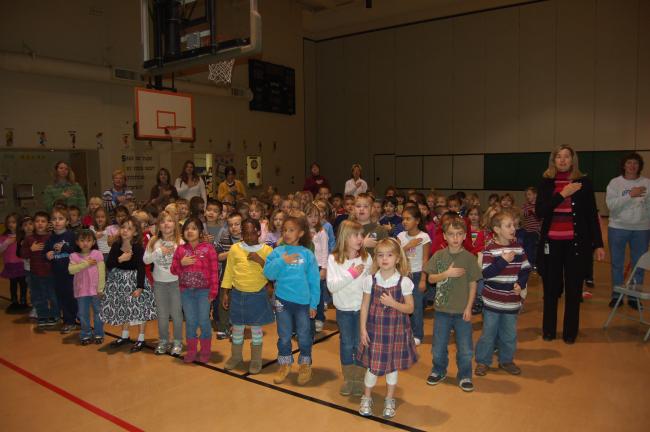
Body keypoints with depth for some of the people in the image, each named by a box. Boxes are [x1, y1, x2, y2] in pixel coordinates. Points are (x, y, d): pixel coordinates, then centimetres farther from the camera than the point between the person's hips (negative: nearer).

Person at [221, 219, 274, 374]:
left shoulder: (266, 250, -5)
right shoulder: (235, 248, -1)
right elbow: (229, 272, 5)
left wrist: (260, 260, -20)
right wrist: (226, 293, 5)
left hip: (258, 295, -1)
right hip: (237, 294, 2)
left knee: (256, 328, 9)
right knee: (237, 327, 14)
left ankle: (256, 360, 24)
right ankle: (236, 356, 33)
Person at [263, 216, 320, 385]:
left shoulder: (307, 254, -4)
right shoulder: (277, 252, -1)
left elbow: (314, 281, -3)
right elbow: (268, 273, -8)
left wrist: (313, 304, -4)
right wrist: (282, 261, -19)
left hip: (303, 302, -1)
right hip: (282, 300, 1)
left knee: (304, 337, 11)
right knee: (284, 336, 15)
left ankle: (305, 365, 32)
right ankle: (284, 365, 33)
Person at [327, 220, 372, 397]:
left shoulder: (366, 258, -7)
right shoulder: (333, 259, -9)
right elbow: (331, 286, -15)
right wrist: (351, 274, -20)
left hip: (362, 307, 0)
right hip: (343, 309, 0)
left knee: (360, 344, 8)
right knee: (346, 344, 12)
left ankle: (359, 379, 26)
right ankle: (348, 379, 29)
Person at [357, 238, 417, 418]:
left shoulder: (404, 281, -10)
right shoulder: (370, 279, -7)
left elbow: (410, 308, -5)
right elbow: (364, 306, -2)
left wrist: (393, 303, -21)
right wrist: (363, 329, -5)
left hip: (396, 329, 0)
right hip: (375, 328, 0)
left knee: (393, 365, 13)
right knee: (373, 365, 6)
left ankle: (389, 400, 35)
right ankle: (366, 398, 30)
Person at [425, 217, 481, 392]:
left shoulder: (469, 257, -6)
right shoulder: (439, 256, -3)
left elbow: (473, 284, -3)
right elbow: (431, 278, -2)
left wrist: (469, 308, -6)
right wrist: (446, 274, -18)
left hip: (462, 310, -1)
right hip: (442, 309, 1)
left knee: (465, 348, 7)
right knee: (439, 345, 13)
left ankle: (464, 376, 27)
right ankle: (439, 371, 35)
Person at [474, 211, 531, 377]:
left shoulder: (518, 248, 2)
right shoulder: (489, 249, -13)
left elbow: (525, 269, 8)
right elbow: (485, 273, -20)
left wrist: (520, 284, -8)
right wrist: (503, 260, -24)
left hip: (512, 301, 4)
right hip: (493, 300, -4)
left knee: (509, 333, 15)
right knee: (489, 332, 7)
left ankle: (506, 360, 33)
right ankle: (483, 361, 21)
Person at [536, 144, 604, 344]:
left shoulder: (584, 182, 1)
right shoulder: (546, 183, 4)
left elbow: (592, 215, 3)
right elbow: (539, 211, -7)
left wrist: (598, 244, 0)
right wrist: (562, 194, -15)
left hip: (576, 242, -1)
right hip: (551, 242, 1)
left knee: (573, 288, 4)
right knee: (551, 288, 5)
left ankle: (570, 332, 18)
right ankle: (548, 329, 21)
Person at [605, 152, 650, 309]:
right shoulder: (615, 183, -4)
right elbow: (611, 205, -17)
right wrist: (630, 195, -26)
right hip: (618, 228, -1)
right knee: (617, 264, 8)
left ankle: (634, 297, 21)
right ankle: (616, 295, 21)